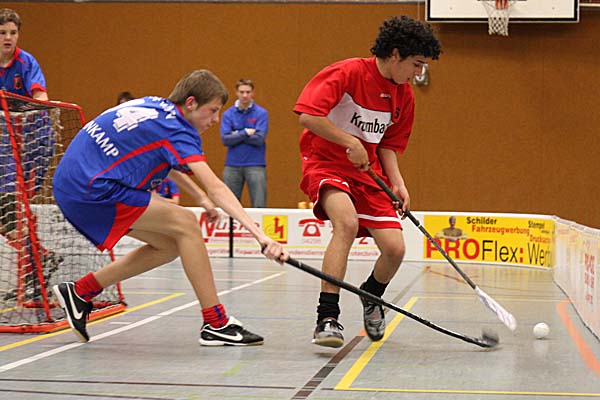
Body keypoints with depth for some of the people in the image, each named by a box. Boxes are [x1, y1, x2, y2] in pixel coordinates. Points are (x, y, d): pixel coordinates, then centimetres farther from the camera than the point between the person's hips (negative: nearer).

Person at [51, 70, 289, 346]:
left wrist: (201, 198, 23)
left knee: (169, 245, 10)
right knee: (186, 224, -11)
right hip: (91, 188, -10)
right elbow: (216, 190, -24)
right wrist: (259, 234, -31)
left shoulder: (155, 106, 13)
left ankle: (80, 292, 18)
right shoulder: (177, 129, -13)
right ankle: (216, 324, -10)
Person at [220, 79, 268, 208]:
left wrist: (237, 135, -5)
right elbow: (225, 139, -5)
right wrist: (245, 133, -9)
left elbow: (259, 139, -11)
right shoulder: (228, 114, 6)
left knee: (259, 206, -7)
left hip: (255, 165, -2)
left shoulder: (261, 113, 1)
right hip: (232, 165, 2)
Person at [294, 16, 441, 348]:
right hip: (326, 162, -6)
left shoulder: (404, 95, 6)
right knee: (348, 222, -35)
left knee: (394, 248, -8)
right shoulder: (347, 73, -15)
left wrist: (397, 182, -2)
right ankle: (327, 318, -31)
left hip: (369, 173, 6)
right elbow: (307, 115, -23)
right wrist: (351, 142, -22)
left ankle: (371, 297, 27)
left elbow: (387, 145, 14)